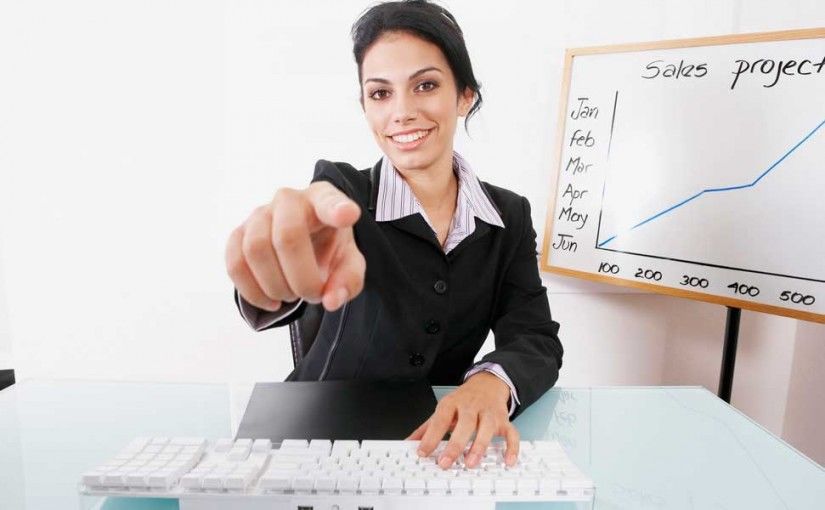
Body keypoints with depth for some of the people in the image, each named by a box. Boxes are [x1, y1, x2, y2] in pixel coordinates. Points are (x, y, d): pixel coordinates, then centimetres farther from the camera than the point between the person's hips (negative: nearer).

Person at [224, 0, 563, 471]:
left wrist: (493, 382, -29)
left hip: (437, 446, 2)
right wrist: (278, 273, -52)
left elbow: (537, 342, -8)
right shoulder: (342, 190, -11)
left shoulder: (509, 216, -3)